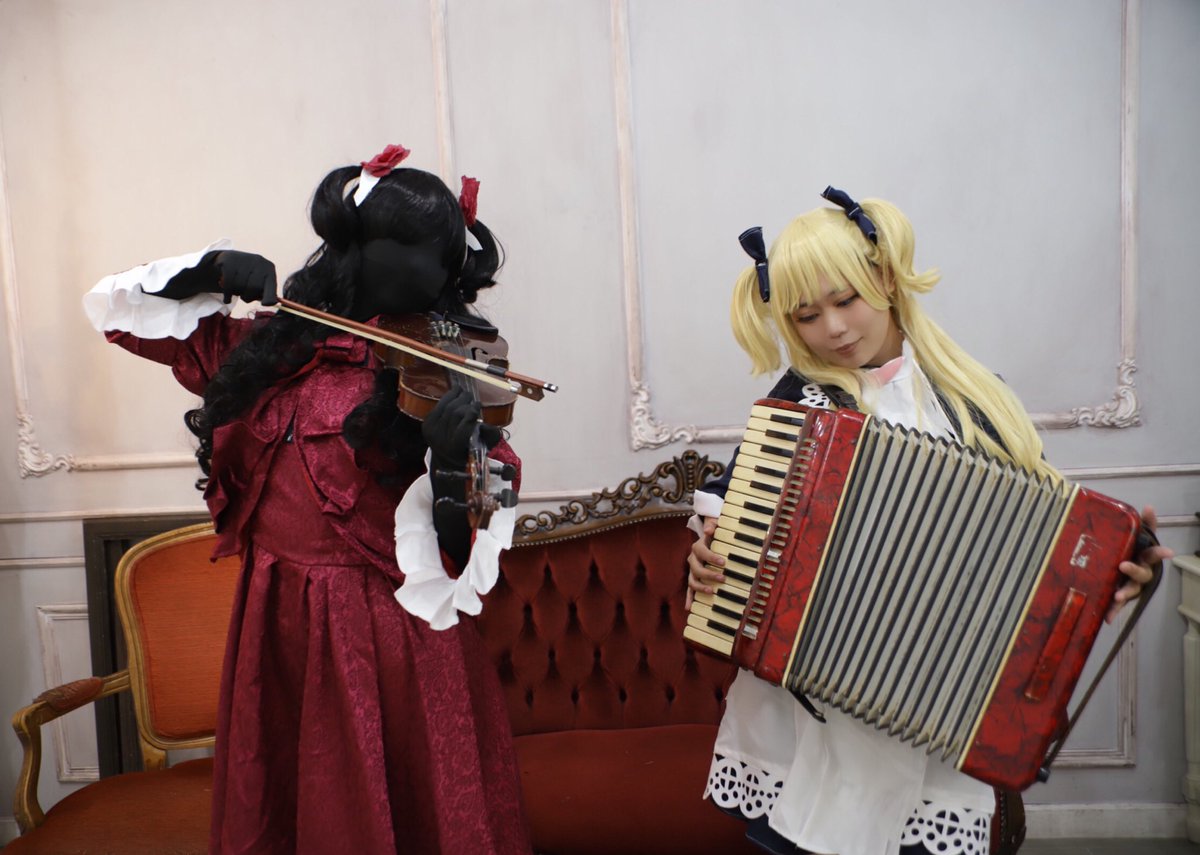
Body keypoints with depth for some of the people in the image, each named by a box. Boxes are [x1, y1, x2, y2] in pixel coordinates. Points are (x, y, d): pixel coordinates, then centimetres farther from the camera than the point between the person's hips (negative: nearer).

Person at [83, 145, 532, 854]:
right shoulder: (270, 343, 3)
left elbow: (453, 568, -15)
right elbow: (114, 305, 13)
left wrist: (453, 459, -35)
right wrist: (215, 267, -4)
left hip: (393, 632, -4)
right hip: (277, 621, 4)